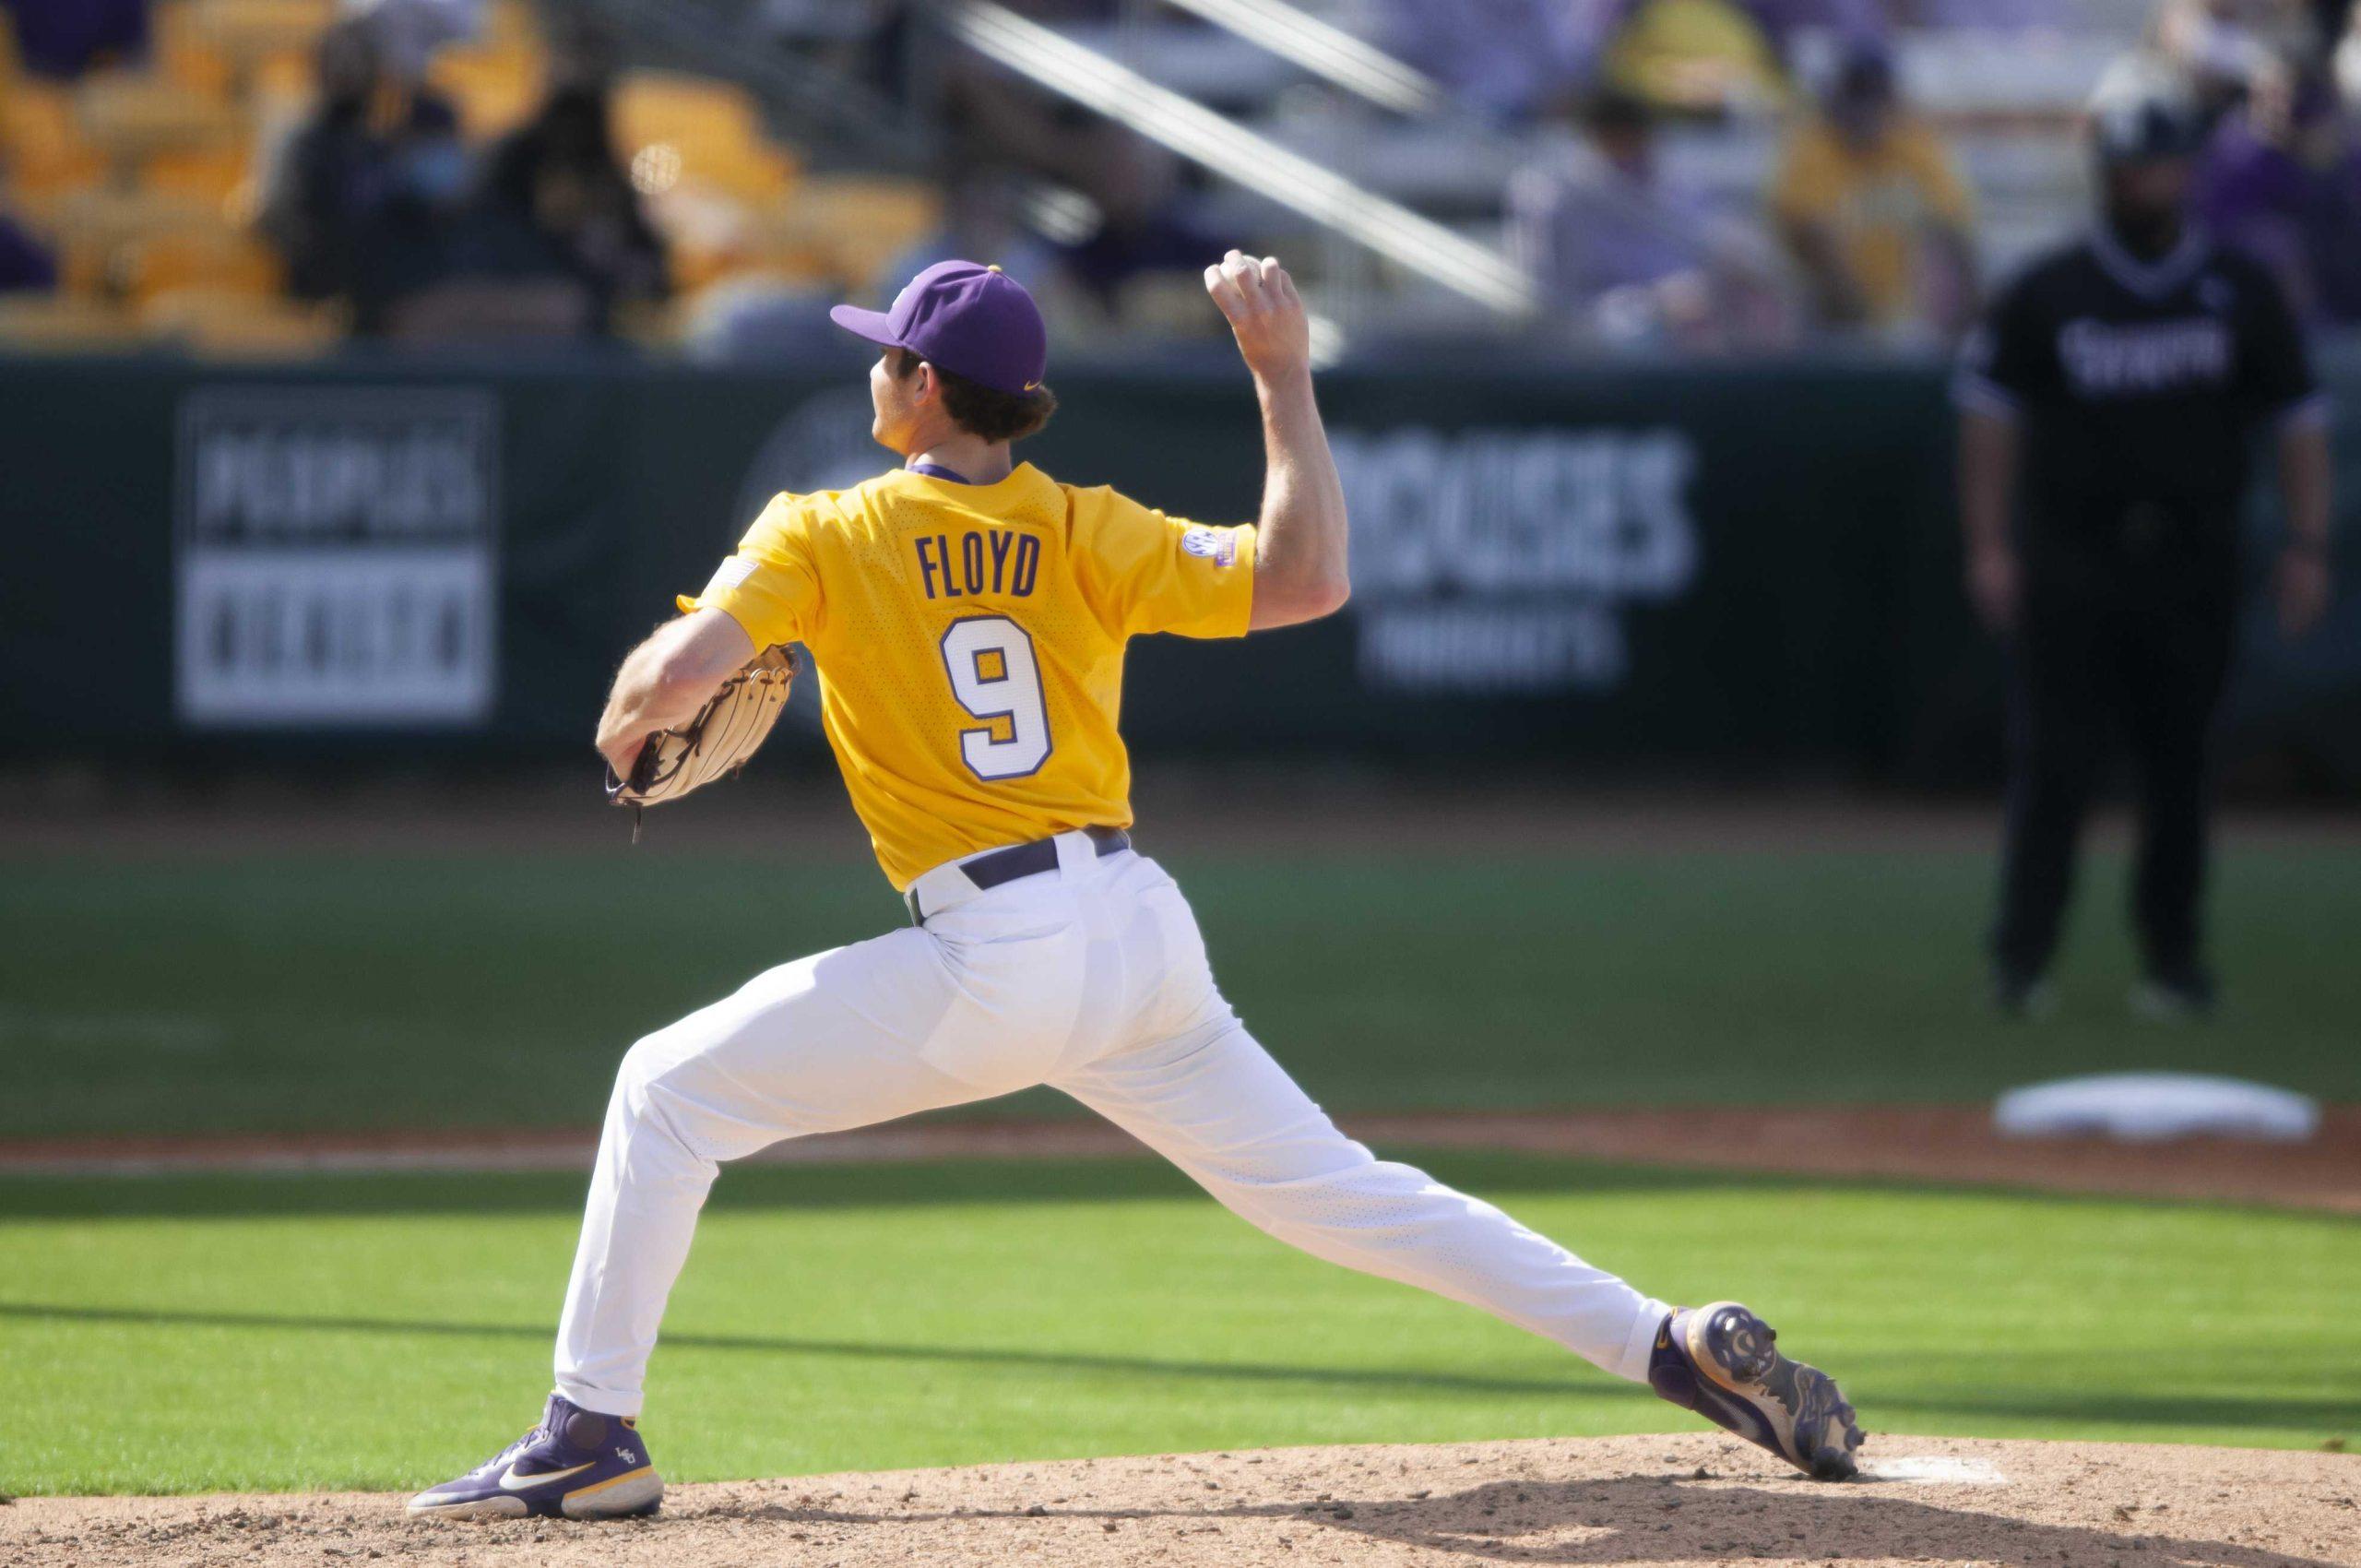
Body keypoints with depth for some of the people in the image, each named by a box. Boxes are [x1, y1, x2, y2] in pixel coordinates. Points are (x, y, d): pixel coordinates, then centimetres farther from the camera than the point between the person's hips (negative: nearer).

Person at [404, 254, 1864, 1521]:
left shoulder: (824, 535, 0)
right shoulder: (1083, 531, 7)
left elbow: (674, 674, -12)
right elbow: (1307, 578, -6)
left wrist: (627, 730, 12)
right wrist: (1284, 374, 4)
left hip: (995, 958, -5)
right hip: (1146, 934, 5)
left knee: (672, 1090, 10)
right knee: (1331, 1185, 11)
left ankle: (592, 1436, 6)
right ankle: (1669, 1340, 1)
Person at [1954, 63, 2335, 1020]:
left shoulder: (2239, 296, 7)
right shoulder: (2046, 295, 4)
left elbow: (2297, 419, 8)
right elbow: (1990, 411, 5)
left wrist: (2307, 547, 0)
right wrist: (1990, 544, -3)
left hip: (2193, 564, 2)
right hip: (2070, 561, -2)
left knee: (2179, 763, 5)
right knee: (2052, 760, -9)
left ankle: (2174, 958, 13)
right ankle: (2022, 958, -6)